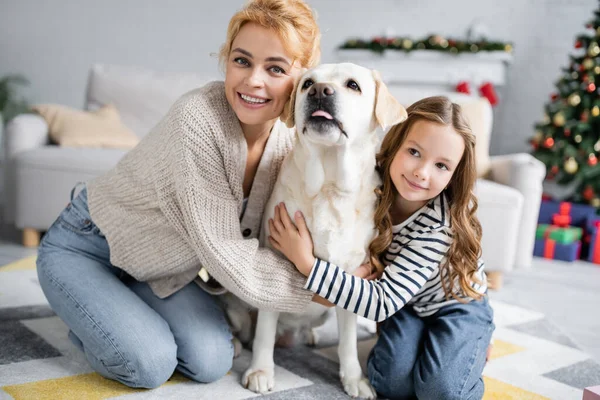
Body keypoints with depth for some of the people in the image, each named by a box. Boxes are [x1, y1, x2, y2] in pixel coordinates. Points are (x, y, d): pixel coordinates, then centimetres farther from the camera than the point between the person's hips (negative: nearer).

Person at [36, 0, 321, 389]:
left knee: (212, 361, -10)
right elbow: (223, 250, -31)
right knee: (149, 364, -23)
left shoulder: (290, 138, -12)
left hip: (159, 265, 6)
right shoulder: (198, 118, -33)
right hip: (82, 250, -6)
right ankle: (90, 325, 11)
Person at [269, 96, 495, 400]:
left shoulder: (443, 225, -37)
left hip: (457, 304, -3)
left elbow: (381, 304, -41)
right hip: (406, 304, 3)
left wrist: (306, 262, -44)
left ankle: (471, 348, 10)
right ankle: (418, 342, 14)